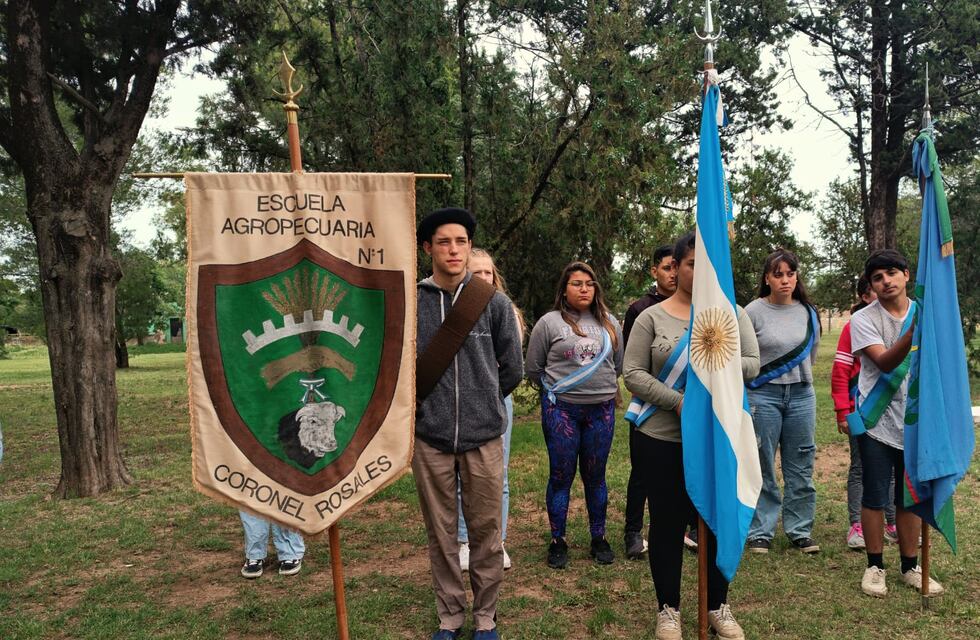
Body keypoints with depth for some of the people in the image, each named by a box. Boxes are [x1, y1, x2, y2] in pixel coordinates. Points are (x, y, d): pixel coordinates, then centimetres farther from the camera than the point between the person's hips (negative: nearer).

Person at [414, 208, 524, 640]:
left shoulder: (494, 303, 0)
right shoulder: (409, 305, -1)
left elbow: (511, 369, 7)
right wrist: (420, 405, 4)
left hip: (484, 437, 0)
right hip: (430, 439, 0)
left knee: (485, 532, 8)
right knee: (440, 534, 11)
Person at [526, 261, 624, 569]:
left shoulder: (609, 323, 8)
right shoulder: (549, 323, -4)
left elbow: (617, 364, 17)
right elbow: (534, 369, 3)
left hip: (601, 408, 3)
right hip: (561, 410, -3)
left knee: (595, 477, 12)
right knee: (561, 476, 4)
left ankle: (599, 539, 25)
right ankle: (557, 541, 18)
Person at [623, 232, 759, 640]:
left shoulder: (733, 314, 4)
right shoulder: (651, 317, -2)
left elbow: (752, 364, -2)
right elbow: (633, 373, -8)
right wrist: (678, 402, -19)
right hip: (662, 439, -2)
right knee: (667, 522, 9)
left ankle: (718, 607, 31)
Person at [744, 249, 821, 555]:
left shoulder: (809, 313, 7)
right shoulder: (753, 312, -7)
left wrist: (799, 378, 16)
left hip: (802, 395, 4)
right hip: (763, 397, -4)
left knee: (801, 469, 9)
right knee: (762, 469, 2)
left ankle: (800, 530, 22)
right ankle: (760, 532, 13)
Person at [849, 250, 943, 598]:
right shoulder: (863, 319, -7)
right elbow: (885, 363, -20)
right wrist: (913, 332, -35)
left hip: (916, 421, 3)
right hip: (878, 422, -3)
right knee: (875, 497, 2)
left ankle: (910, 567, 25)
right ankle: (875, 567, 17)